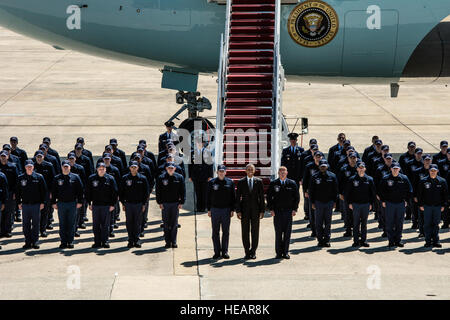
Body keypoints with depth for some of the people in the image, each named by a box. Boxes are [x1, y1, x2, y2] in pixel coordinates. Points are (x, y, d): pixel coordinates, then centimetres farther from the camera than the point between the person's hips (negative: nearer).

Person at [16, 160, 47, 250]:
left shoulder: (39, 177, 1)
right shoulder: (21, 178, 6)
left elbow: (44, 191, 3)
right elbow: (17, 191, 11)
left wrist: (42, 202, -2)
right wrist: (19, 203, 4)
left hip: (36, 204, -2)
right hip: (25, 204, 2)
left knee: (36, 224, 1)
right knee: (26, 225, 3)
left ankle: (35, 241, 8)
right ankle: (28, 242, 9)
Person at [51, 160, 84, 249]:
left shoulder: (75, 177, 3)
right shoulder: (57, 178, 6)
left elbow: (80, 190, 4)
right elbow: (53, 191, 8)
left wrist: (79, 202, -2)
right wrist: (54, 202, 2)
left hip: (72, 203, -1)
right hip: (61, 203, 1)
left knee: (71, 224, 1)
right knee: (62, 224, 3)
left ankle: (70, 241, 7)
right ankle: (63, 241, 8)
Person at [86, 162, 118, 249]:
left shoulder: (110, 179, 0)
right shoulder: (92, 178, 4)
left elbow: (115, 192, 2)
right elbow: (88, 192, 10)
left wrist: (112, 204, -3)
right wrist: (89, 203, 4)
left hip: (106, 205, -2)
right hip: (95, 205, 2)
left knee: (106, 225, 0)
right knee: (96, 225, 4)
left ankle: (105, 241, 7)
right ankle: (97, 242, 10)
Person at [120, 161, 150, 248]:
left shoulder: (142, 178, 2)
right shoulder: (125, 178, 3)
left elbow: (146, 192, 5)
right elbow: (121, 191, 7)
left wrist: (144, 204, 0)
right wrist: (123, 203, 2)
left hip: (139, 204, -1)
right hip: (128, 204, 1)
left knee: (138, 223, 1)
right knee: (129, 223, 3)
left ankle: (137, 240, 8)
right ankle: (131, 240, 9)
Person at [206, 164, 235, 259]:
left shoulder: (230, 182, 4)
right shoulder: (211, 182, 3)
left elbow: (233, 197, 6)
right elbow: (208, 197, 5)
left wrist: (232, 210, 0)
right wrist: (209, 210, 0)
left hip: (226, 210, 0)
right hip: (215, 210, 0)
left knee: (226, 232, 3)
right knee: (215, 232, 3)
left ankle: (225, 252, 10)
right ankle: (217, 252, 9)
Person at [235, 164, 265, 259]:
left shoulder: (259, 181, 3)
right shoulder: (241, 182, 3)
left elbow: (262, 197, 3)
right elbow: (238, 197, 3)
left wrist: (262, 211, -2)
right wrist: (238, 211, -5)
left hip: (255, 209, 0)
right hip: (244, 210, 0)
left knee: (255, 231, 3)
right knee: (245, 232, 2)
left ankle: (253, 251, 11)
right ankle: (247, 252, 9)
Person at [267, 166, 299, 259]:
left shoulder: (292, 184, 6)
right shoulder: (273, 184, 5)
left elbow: (296, 197, 8)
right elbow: (269, 197, 6)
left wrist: (294, 209, -1)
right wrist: (271, 209, -3)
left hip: (288, 211, 0)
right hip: (277, 211, 0)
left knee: (287, 232, 0)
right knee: (278, 232, 0)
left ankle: (285, 252, 7)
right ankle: (278, 253, 5)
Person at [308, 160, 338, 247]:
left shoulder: (332, 176, 3)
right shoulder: (315, 177, 0)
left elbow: (335, 190, 7)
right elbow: (311, 191, 4)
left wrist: (334, 202, 3)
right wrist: (312, 202, -1)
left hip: (329, 202, 1)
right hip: (318, 202, -1)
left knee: (328, 223, 5)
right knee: (319, 223, 1)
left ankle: (327, 240, 10)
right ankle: (320, 240, 7)